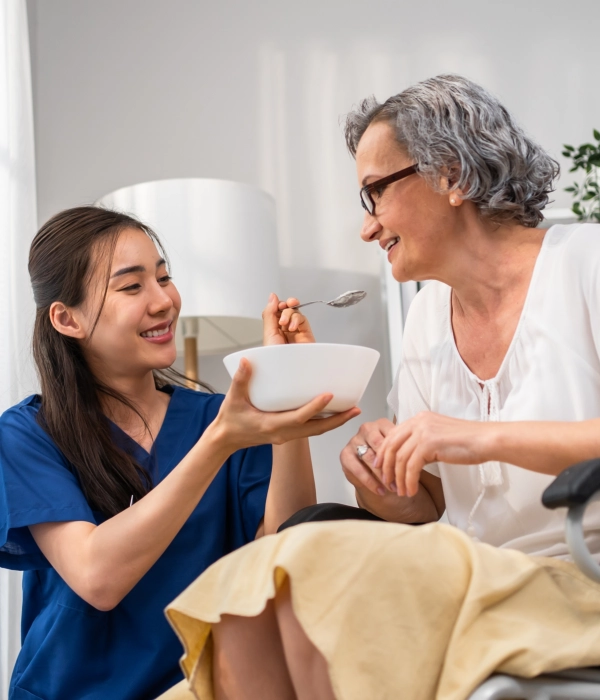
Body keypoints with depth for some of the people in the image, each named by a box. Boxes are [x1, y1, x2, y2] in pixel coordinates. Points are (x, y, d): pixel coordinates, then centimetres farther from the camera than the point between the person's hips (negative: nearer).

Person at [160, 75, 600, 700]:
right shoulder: (426, 318, 14)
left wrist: (487, 437, -22)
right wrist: (384, 490, -6)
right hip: (480, 587, 6)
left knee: (319, 564, -26)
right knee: (242, 603, -16)